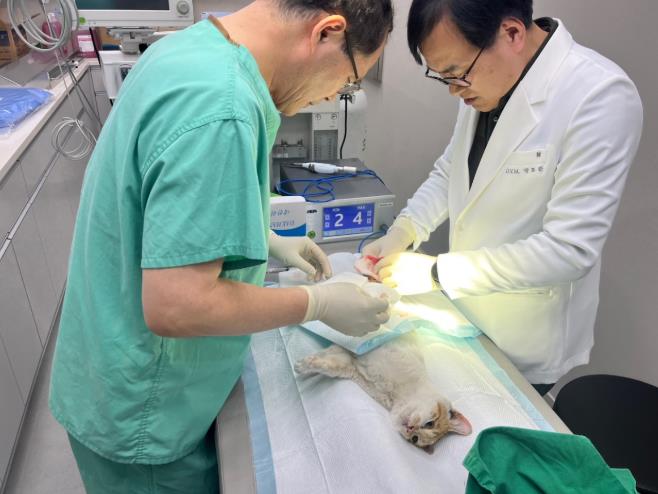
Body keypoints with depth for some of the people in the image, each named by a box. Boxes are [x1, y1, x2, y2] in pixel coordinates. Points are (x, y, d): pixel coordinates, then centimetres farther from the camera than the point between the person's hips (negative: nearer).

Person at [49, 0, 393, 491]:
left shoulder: (187, 46, -2)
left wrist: (268, 241, 9)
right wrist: (318, 303, -19)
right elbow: (175, 307, -32)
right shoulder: (220, 108, -32)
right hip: (144, 419, -8)